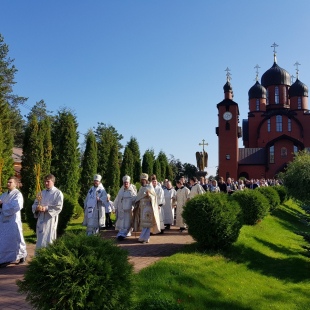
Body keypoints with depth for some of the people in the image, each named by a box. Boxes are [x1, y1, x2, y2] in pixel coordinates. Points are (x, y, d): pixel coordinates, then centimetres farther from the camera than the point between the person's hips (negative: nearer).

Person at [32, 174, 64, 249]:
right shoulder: (42, 193, 16)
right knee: (40, 240, 9)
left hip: (50, 220, -6)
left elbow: (58, 207, -12)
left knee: (48, 241, -8)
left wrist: (46, 208, -21)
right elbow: (34, 204, 14)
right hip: (41, 219, 6)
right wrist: (37, 208, -10)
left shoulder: (58, 193, -2)